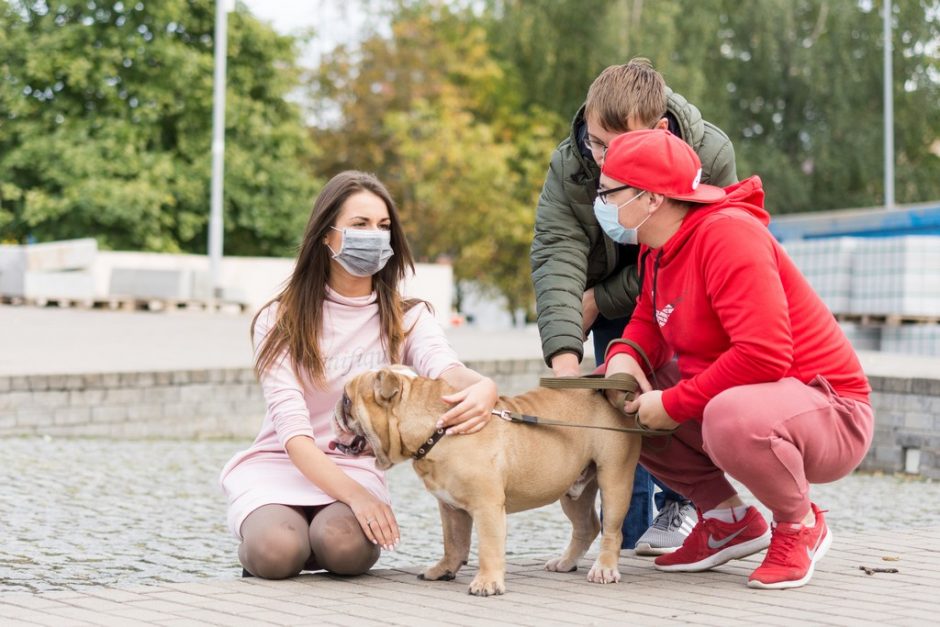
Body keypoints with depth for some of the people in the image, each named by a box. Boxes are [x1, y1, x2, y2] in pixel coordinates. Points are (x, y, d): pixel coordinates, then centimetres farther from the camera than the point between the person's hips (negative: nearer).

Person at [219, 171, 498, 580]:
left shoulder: (407, 319, 2)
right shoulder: (280, 320, -3)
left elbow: (445, 369, -22)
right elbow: (291, 427, -13)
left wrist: (481, 388, -49)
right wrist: (355, 495, -30)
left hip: (355, 468, 1)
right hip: (277, 465, -1)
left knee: (346, 546, -33)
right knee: (277, 552, -32)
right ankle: (256, 540, 6)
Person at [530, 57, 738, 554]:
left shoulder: (711, 156, -31)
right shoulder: (567, 166, -26)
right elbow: (557, 258, -34)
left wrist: (598, 301, -22)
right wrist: (564, 357, -47)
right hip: (610, 305, 2)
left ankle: (680, 509, -3)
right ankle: (629, 531, 3)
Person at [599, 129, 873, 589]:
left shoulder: (727, 233, -25)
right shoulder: (657, 248, 3)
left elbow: (763, 354, -33)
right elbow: (648, 320, 14)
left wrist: (673, 405, -25)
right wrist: (624, 356, -11)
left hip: (830, 414, -9)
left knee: (732, 417, -41)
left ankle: (800, 524, -8)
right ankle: (728, 519, 10)